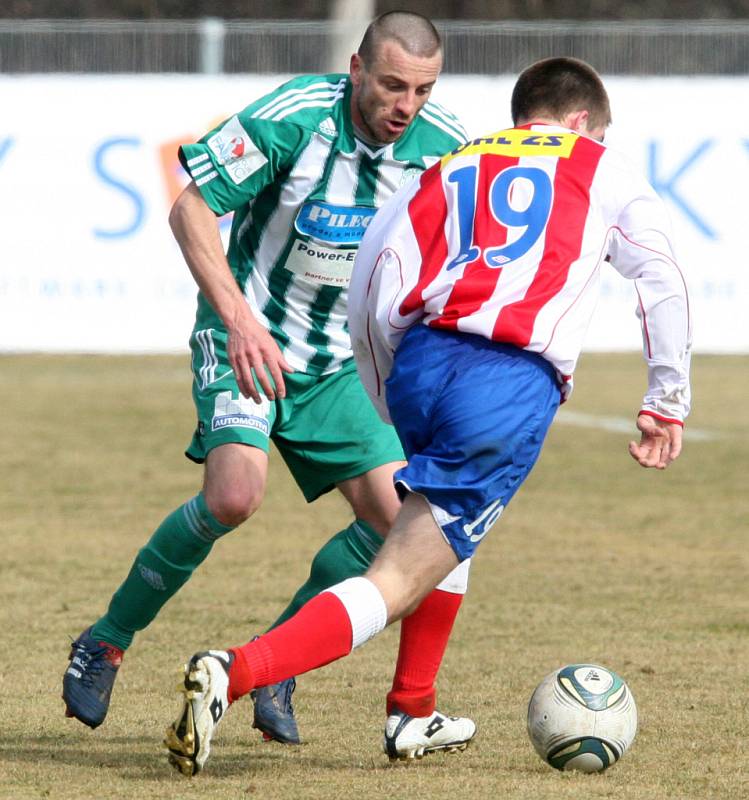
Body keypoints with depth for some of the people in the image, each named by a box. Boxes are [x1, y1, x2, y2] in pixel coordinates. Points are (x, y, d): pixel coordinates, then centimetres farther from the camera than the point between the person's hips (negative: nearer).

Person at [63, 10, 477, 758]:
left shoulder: (443, 144, -9)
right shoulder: (291, 119, -22)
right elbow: (191, 207, -19)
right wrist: (238, 317, -29)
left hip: (341, 360, 5)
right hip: (247, 340, -5)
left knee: (394, 518, -8)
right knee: (234, 492, -26)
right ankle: (106, 641, -6)